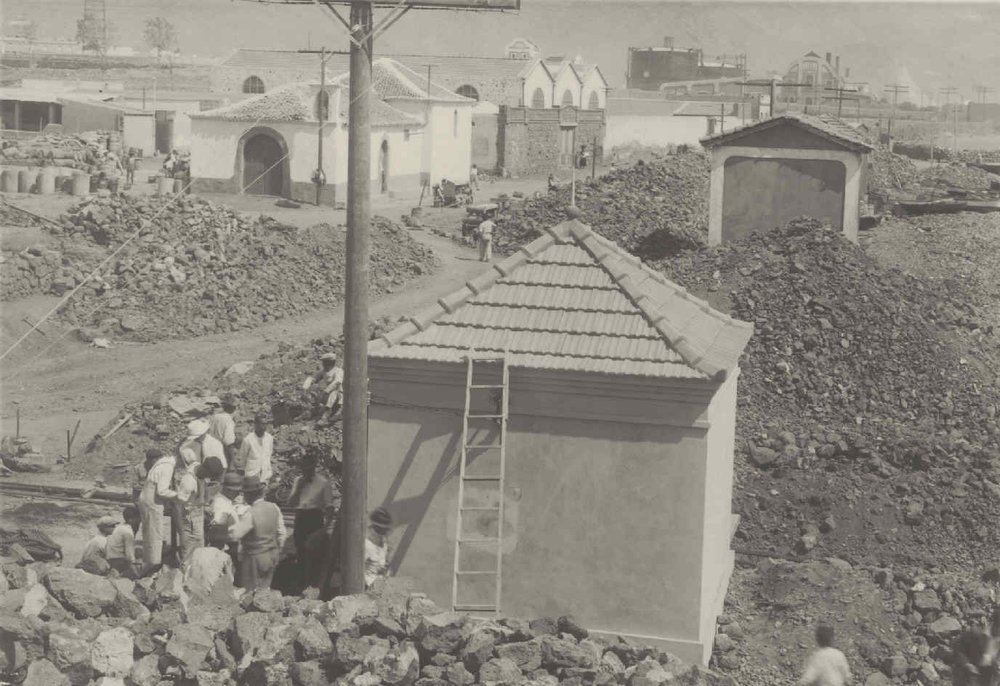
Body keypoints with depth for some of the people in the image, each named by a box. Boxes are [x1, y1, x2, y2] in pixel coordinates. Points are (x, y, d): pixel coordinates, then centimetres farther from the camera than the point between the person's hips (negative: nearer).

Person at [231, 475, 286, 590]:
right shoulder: (274, 508, -5)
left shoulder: (250, 514, -25)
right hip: (272, 557, 6)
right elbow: (282, 533, 3)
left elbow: (235, 534, -21)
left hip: (254, 558, -6)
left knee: (250, 592, 7)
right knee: (265, 588, 19)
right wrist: (277, 551, 16)